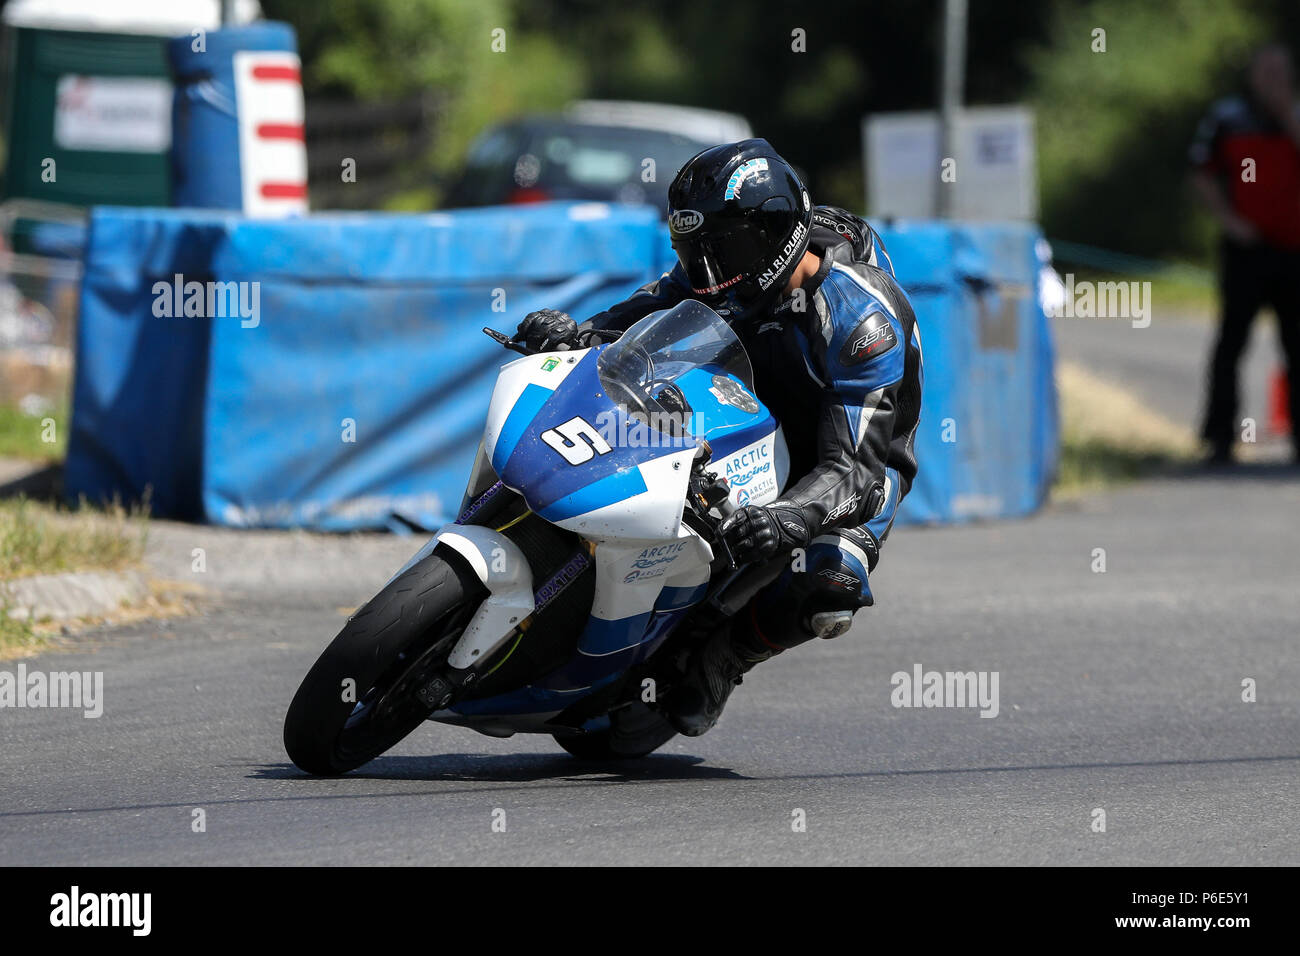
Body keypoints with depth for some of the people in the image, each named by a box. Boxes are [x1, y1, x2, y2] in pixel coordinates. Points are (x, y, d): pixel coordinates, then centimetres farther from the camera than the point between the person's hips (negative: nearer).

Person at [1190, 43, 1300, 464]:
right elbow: (1203, 173, 6)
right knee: (1232, 338, -4)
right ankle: (1220, 434, -1)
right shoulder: (1227, 118, 5)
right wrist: (1229, 220, -5)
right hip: (1247, 245, -2)